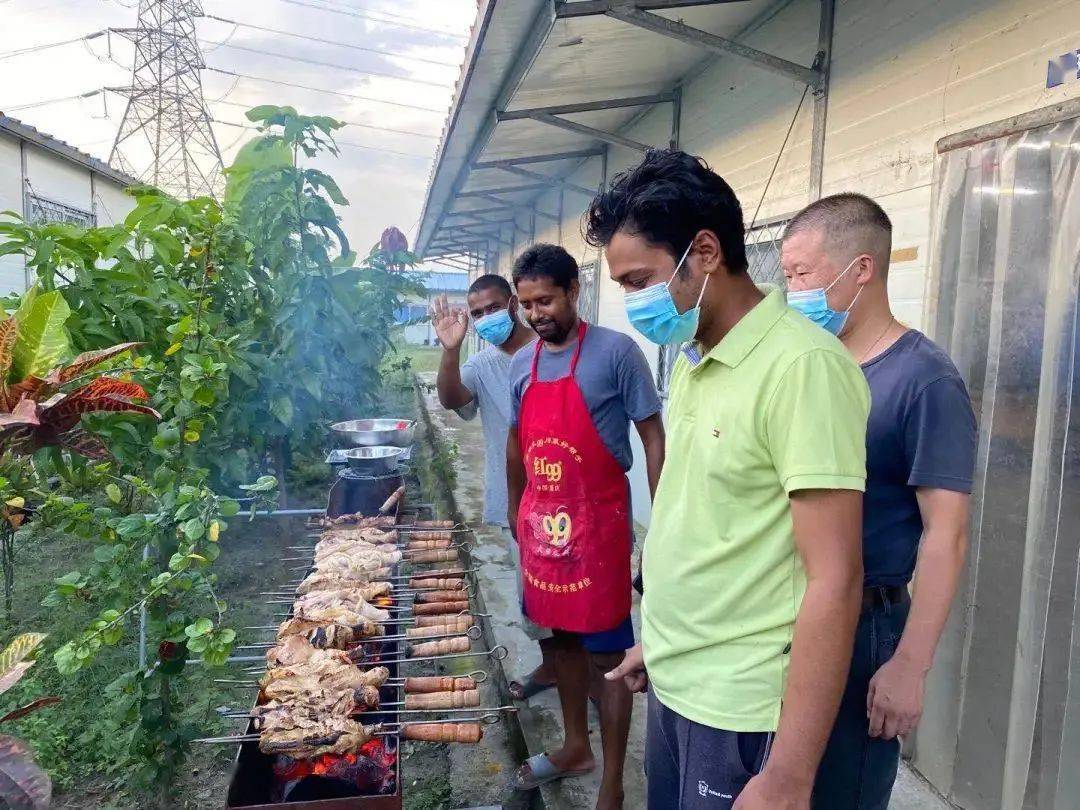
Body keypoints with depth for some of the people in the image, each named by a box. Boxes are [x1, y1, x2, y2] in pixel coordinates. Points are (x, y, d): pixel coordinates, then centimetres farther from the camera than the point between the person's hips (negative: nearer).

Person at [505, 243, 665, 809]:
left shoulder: (616, 352, -11)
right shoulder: (522, 363, 6)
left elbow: (653, 436, -9)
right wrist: (517, 511, 20)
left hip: (596, 523, -6)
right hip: (539, 522, 6)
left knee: (607, 653, 5)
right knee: (559, 636, 19)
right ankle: (575, 745, 39)